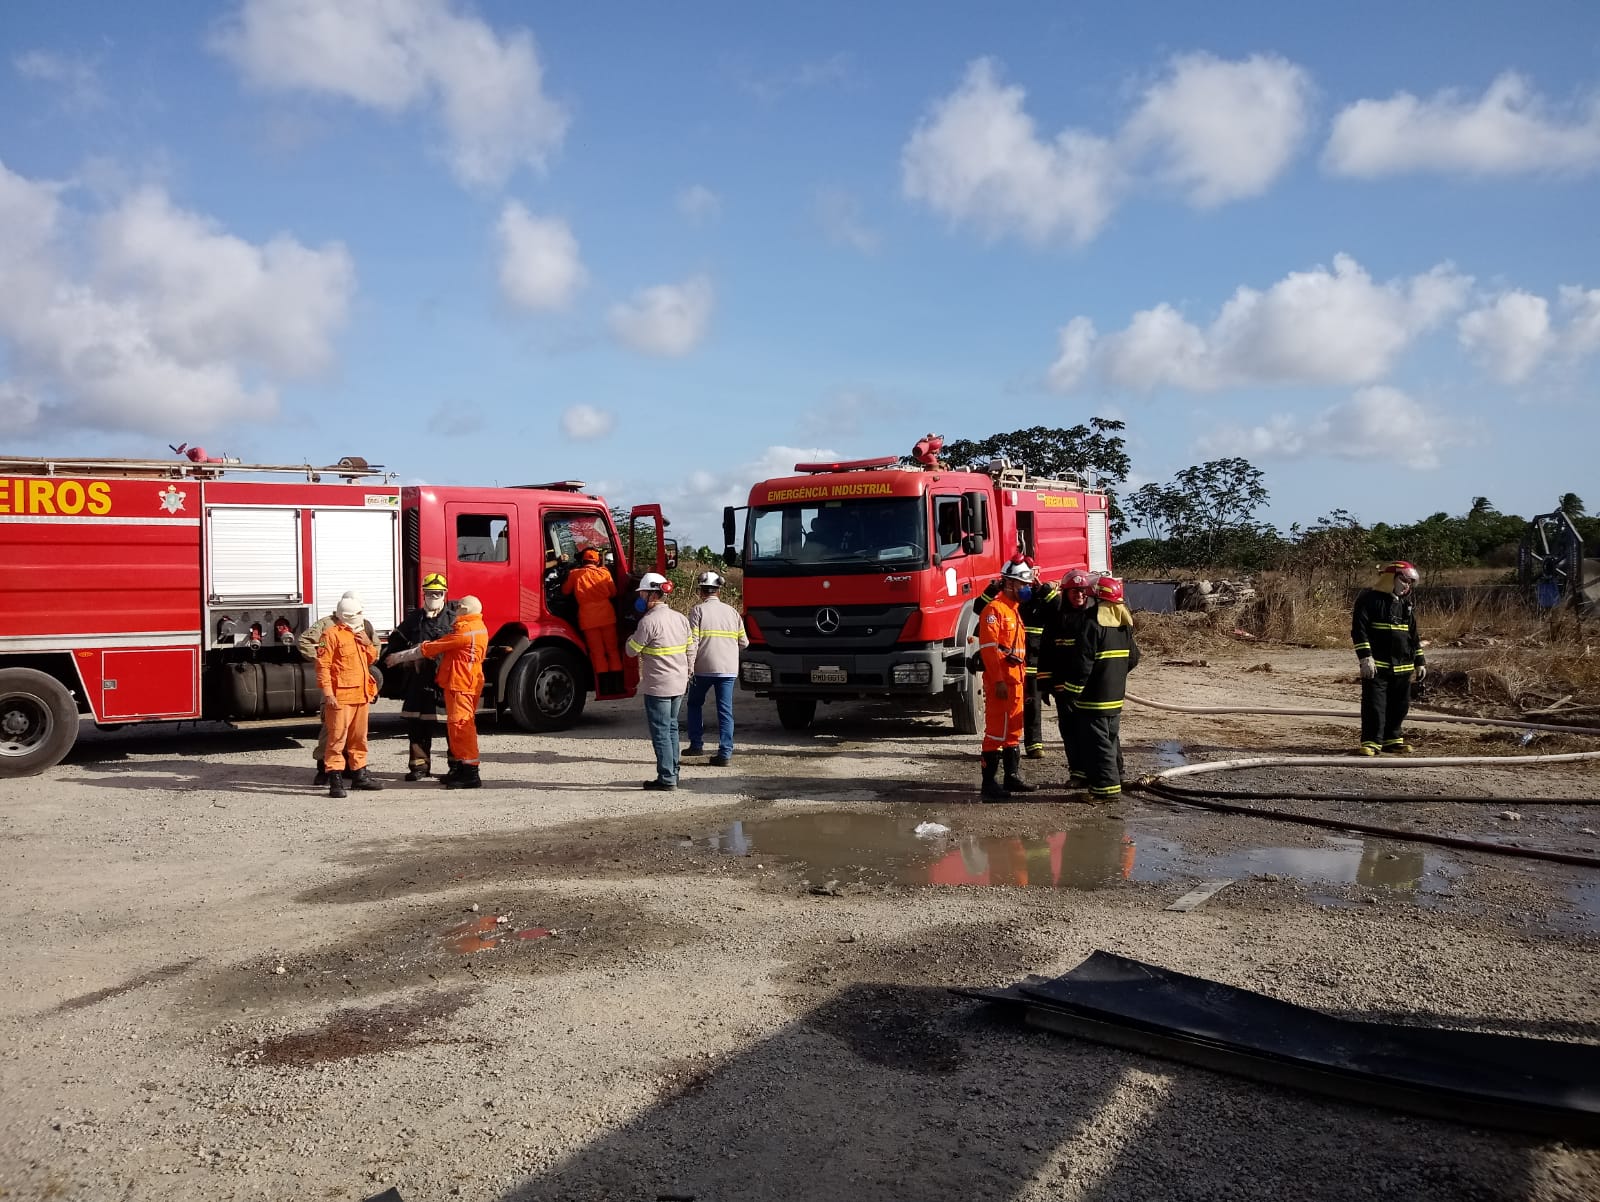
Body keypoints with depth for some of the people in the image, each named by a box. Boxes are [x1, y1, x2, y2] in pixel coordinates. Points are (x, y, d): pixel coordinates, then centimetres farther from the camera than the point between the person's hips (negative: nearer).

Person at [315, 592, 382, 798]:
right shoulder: (332, 634, -8)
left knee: (359, 738, 15)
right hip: (341, 696, -8)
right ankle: (335, 780, -5)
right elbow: (323, 666, -13)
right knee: (337, 738, -7)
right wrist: (328, 693, -19)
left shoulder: (361, 633, 18)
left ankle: (359, 775, 25)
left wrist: (369, 644, 3)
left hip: (361, 695, 8)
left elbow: (372, 659, 24)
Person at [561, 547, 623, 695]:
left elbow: (565, 591, 14)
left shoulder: (575, 574, 2)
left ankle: (604, 687, -1)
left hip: (588, 617, -1)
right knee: (612, 649, 9)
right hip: (606, 614, 1)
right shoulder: (604, 572, 4)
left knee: (597, 652, 3)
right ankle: (617, 684, 6)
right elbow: (613, 592, 10)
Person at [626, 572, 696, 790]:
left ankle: (666, 778, 1)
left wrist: (633, 635, 10)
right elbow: (692, 649, 12)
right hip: (679, 683, 7)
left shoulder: (649, 621, -16)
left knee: (660, 731, 0)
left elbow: (632, 650, -9)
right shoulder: (680, 618, 6)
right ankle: (673, 772, 22)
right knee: (671, 727, 17)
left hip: (657, 686, -7)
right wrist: (687, 673, 22)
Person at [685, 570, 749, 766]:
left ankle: (696, 744, 18)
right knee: (725, 710, 4)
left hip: (704, 668, -2)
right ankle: (725, 753, 0)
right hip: (729, 669, 3)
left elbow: (692, 642, -11)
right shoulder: (732, 611, 9)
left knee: (694, 704, 18)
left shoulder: (698, 611, -4)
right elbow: (744, 642, 11)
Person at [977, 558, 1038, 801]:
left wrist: (1021, 677, 19)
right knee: (996, 730, -8)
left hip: (1016, 680, 10)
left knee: (1014, 729, 15)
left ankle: (1013, 777, 24)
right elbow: (989, 647, -18)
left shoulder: (1014, 610, 19)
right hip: (1000, 680, -10)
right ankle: (990, 783, -5)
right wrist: (998, 680, -22)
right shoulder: (994, 609, -11)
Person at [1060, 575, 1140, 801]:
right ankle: (1115, 779, 31)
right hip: (1116, 696, 8)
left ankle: (1106, 787, -4)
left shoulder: (1093, 625, -19)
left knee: (1097, 742, -4)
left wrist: (1073, 690, -13)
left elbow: (1083, 663, -20)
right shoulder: (1125, 624, 7)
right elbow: (1133, 658, 15)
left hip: (1095, 696, -8)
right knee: (1112, 739, 20)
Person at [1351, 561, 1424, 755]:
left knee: (1400, 705, 11)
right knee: (1374, 703, -8)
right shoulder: (1370, 599, -7)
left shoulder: (1406, 605, 16)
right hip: (1376, 665, -7)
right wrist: (1365, 657, -20)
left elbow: (1414, 635, 22)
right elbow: (1359, 629, -13)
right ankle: (1370, 741, -4)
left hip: (1403, 666, 7)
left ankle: (1392, 739, 23)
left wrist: (1419, 662, 18)